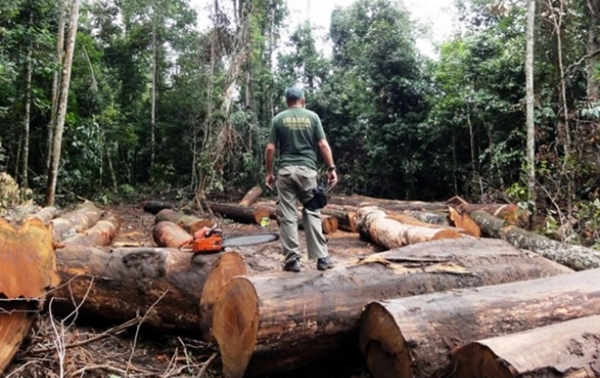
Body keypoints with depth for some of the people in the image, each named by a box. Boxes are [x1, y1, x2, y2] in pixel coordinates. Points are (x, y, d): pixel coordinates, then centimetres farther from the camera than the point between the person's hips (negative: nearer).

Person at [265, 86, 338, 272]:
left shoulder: (279, 118, 5)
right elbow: (323, 145, -1)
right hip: (308, 170, 1)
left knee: (288, 217, 3)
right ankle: (321, 257, 5)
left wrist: (269, 173, 10)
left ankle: (292, 260, 4)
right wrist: (331, 168, 4)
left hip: (286, 171, 0)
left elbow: (270, 149, 2)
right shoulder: (312, 116, 6)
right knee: (312, 213, 8)